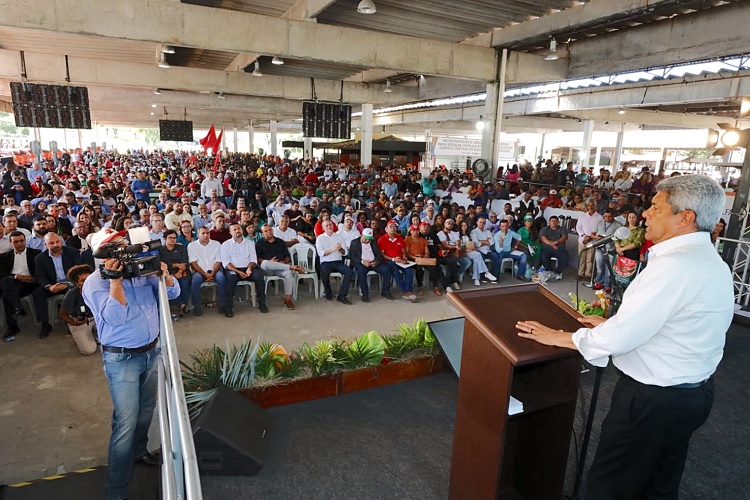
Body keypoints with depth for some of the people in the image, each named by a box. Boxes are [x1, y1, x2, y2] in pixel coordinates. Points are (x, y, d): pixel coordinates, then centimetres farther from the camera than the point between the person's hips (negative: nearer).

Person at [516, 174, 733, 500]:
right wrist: (615, 324, 10)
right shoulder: (712, 262, 5)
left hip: (652, 399, -9)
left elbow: (618, 338, -27)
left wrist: (556, 336, -15)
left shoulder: (674, 266, -26)